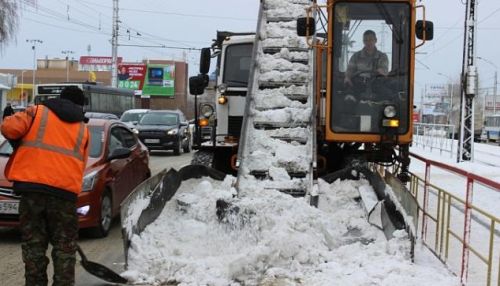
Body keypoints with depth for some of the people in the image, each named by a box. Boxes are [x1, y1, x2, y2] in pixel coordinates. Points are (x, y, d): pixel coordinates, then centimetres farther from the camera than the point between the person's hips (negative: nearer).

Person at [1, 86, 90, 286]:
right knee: (64, 247, 10)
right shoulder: (83, 128, 18)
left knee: (33, 245, 8)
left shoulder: (38, 112, 10)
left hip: (32, 188, -1)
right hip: (65, 191, 1)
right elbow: (80, 164, 16)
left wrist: (20, 145, 16)